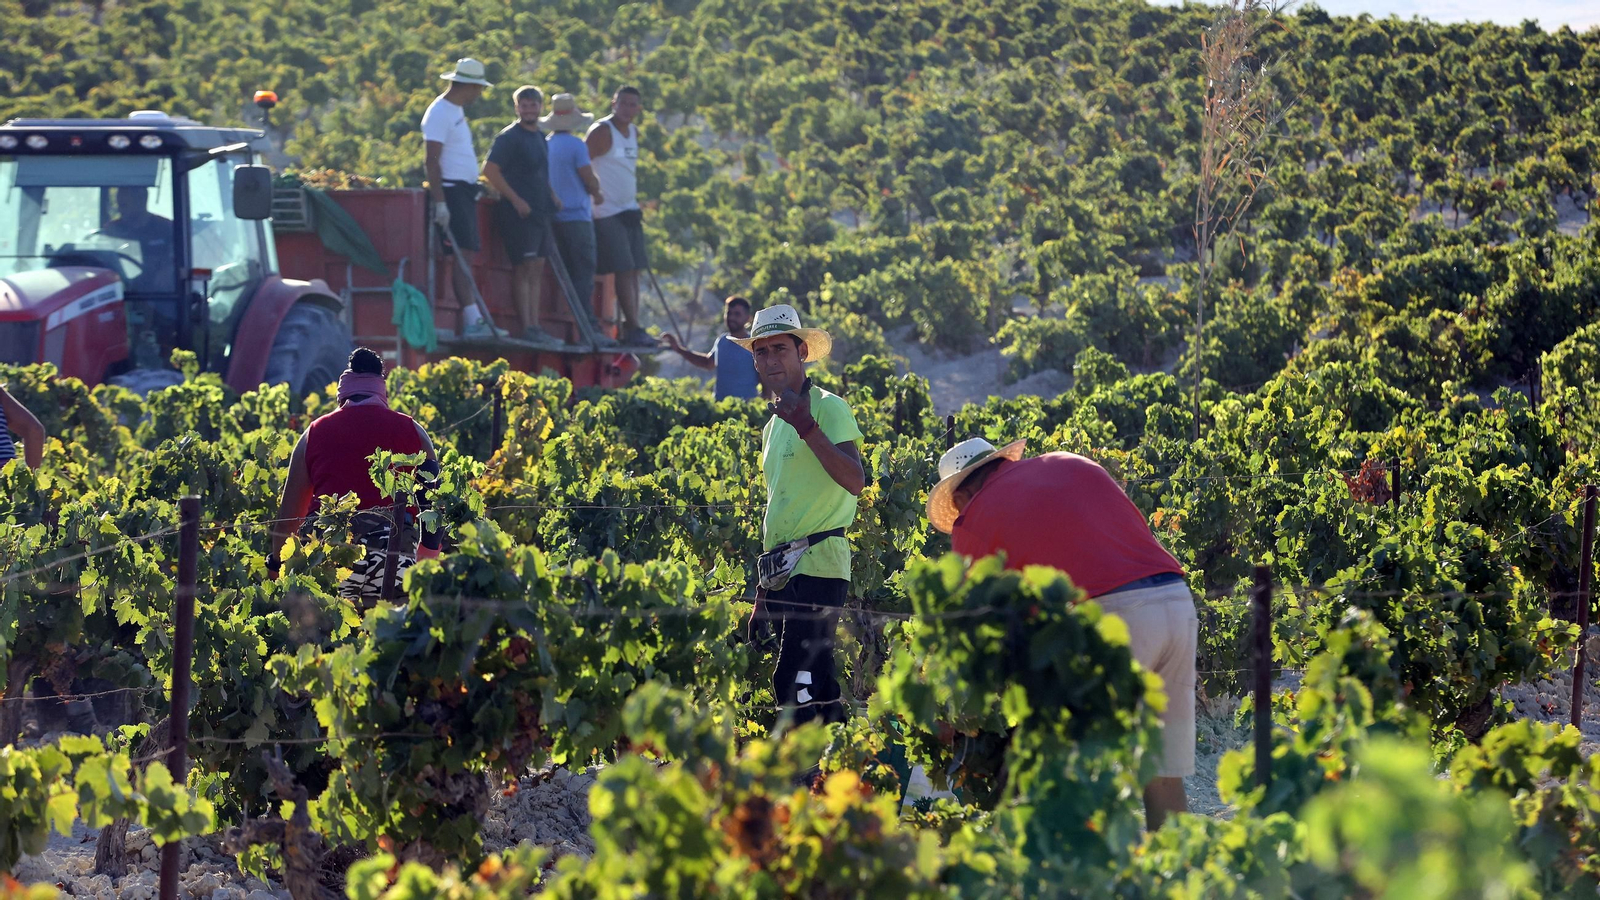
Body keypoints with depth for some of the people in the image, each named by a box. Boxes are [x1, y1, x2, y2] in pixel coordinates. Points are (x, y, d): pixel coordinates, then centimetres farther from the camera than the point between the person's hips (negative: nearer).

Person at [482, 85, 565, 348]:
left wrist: (551, 196, 13)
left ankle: (534, 329, 11)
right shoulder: (509, 136, -8)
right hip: (519, 212, -9)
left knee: (536, 270, 9)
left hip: (539, 212, 9)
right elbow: (490, 170, -16)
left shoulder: (539, 137, 18)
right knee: (524, 268, -10)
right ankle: (527, 328, -11)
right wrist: (515, 199, -19)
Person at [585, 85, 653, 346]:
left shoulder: (633, 132, 14)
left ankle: (631, 330, 6)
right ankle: (633, 329, -14)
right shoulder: (602, 131, -11)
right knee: (624, 270, -13)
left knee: (633, 270, 4)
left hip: (629, 211, 8)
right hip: (607, 213, -8)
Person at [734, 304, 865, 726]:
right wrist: (765, 588, 24)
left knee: (795, 685, -19)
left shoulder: (827, 407, -5)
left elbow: (854, 481, -19)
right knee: (818, 688, 8)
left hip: (817, 563, -9)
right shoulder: (773, 425, 21)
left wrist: (806, 427, -25)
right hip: (784, 572, 9)